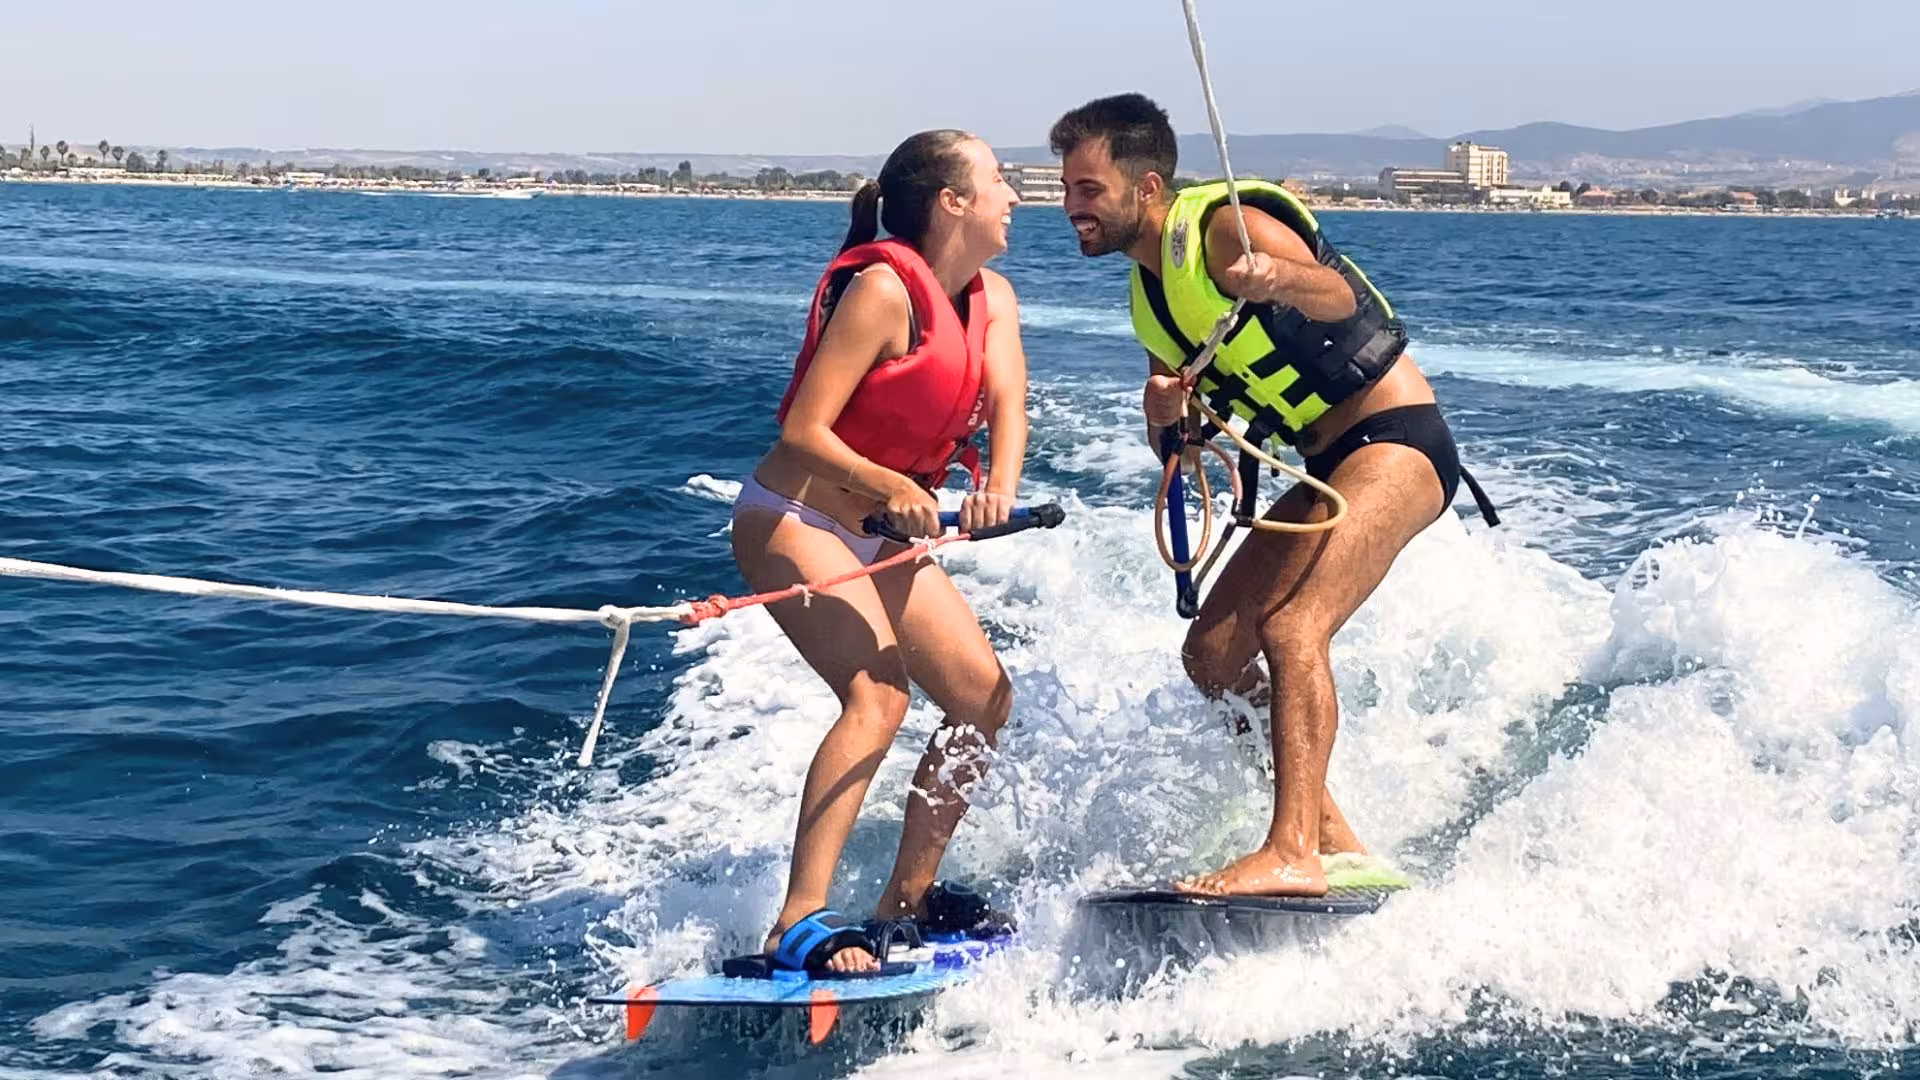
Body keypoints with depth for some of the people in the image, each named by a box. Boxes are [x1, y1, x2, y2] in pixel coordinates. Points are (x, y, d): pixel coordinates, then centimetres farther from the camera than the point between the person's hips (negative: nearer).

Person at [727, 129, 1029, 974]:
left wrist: (1000, 485, -34)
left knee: (985, 697, 6)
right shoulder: (883, 289, -20)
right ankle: (799, 923, -32)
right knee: (878, 694, -27)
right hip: (792, 518, -9)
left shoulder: (991, 298, 4)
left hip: (882, 536, 9)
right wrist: (891, 487, -39)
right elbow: (804, 432, -24)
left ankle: (906, 899, 17)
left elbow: (1006, 401, -13)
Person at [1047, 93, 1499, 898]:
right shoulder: (1150, 291, 10)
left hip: (1396, 441, -10)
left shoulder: (1225, 227, -16)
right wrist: (1165, 415, -11)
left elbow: (1337, 296, -36)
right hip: (1330, 467, 10)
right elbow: (1175, 444, 13)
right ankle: (1331, 837, 14)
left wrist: (1279, 281, -58)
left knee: (1291, 625, -27)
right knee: (1213, 655, 6)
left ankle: (1292, 854, -33)